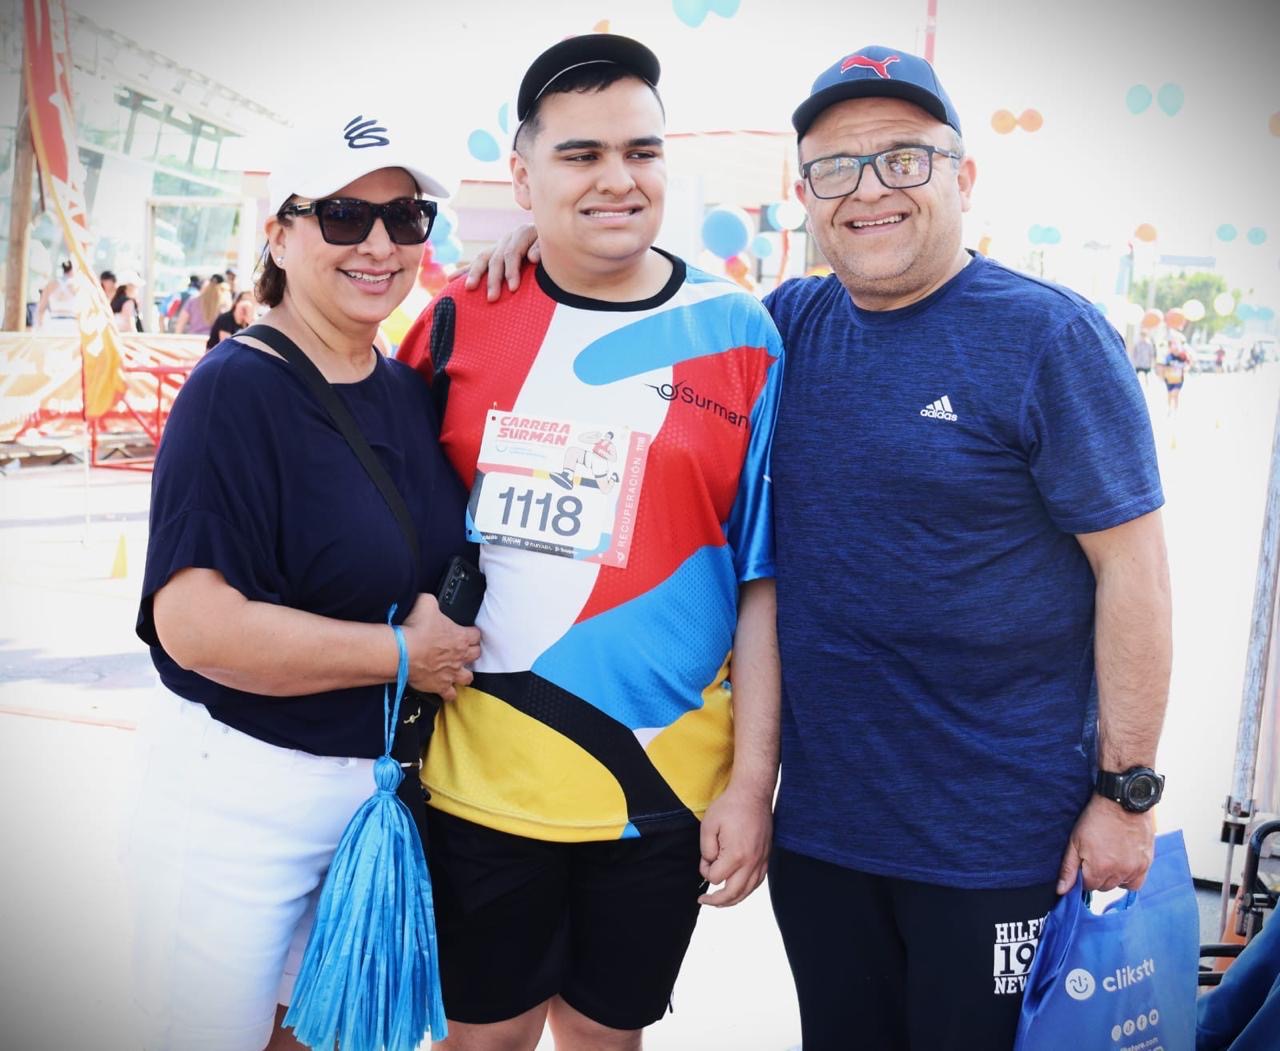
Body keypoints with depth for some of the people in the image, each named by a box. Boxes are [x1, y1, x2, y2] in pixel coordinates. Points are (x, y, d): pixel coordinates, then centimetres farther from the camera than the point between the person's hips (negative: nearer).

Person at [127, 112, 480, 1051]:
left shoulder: (411, 390, 4)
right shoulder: (236, 389, -15)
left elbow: (442, 554, 21)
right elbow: (195, 624, -24)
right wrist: (404, 651, -17)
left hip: (383, 784, 6)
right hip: (239, 796, -6)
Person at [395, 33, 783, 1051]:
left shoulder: (738, 338, -4)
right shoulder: (461, 319, -1)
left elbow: (764, 577, -3)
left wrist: (752, 779, -5)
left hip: (663, 779, 0)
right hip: (479, 774, 1)